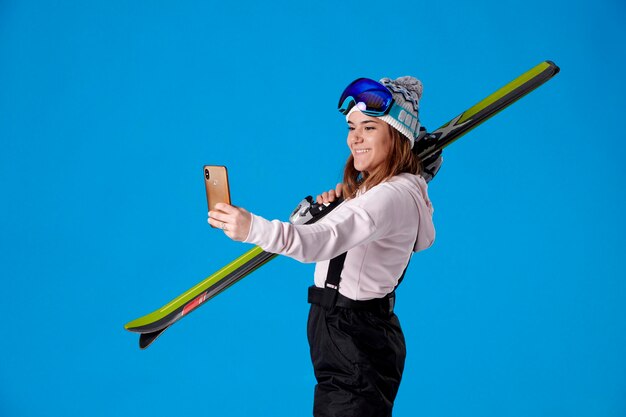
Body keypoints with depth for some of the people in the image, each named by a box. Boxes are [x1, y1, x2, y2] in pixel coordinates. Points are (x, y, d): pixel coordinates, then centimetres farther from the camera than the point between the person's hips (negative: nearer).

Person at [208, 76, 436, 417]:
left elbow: (324, 240, -38)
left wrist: (253, 228, -52)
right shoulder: (368, 186, 11)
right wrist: (337, 202, 0)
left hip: (358, 346, -10)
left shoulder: (395, 196, -22)